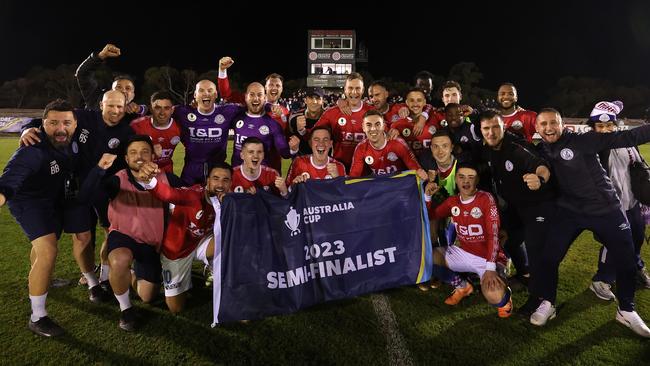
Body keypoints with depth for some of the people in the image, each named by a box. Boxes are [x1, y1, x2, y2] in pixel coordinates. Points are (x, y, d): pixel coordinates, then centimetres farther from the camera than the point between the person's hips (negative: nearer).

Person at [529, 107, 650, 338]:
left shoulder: (582, 140, -12)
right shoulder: (540, 152, -1)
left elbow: (625, 138, -14)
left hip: (606, 209, -1)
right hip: (570, 211, 2)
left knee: (626, 261, 8)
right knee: (548, 257, -7)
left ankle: (626, 311, 32)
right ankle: (547, 304, 15)